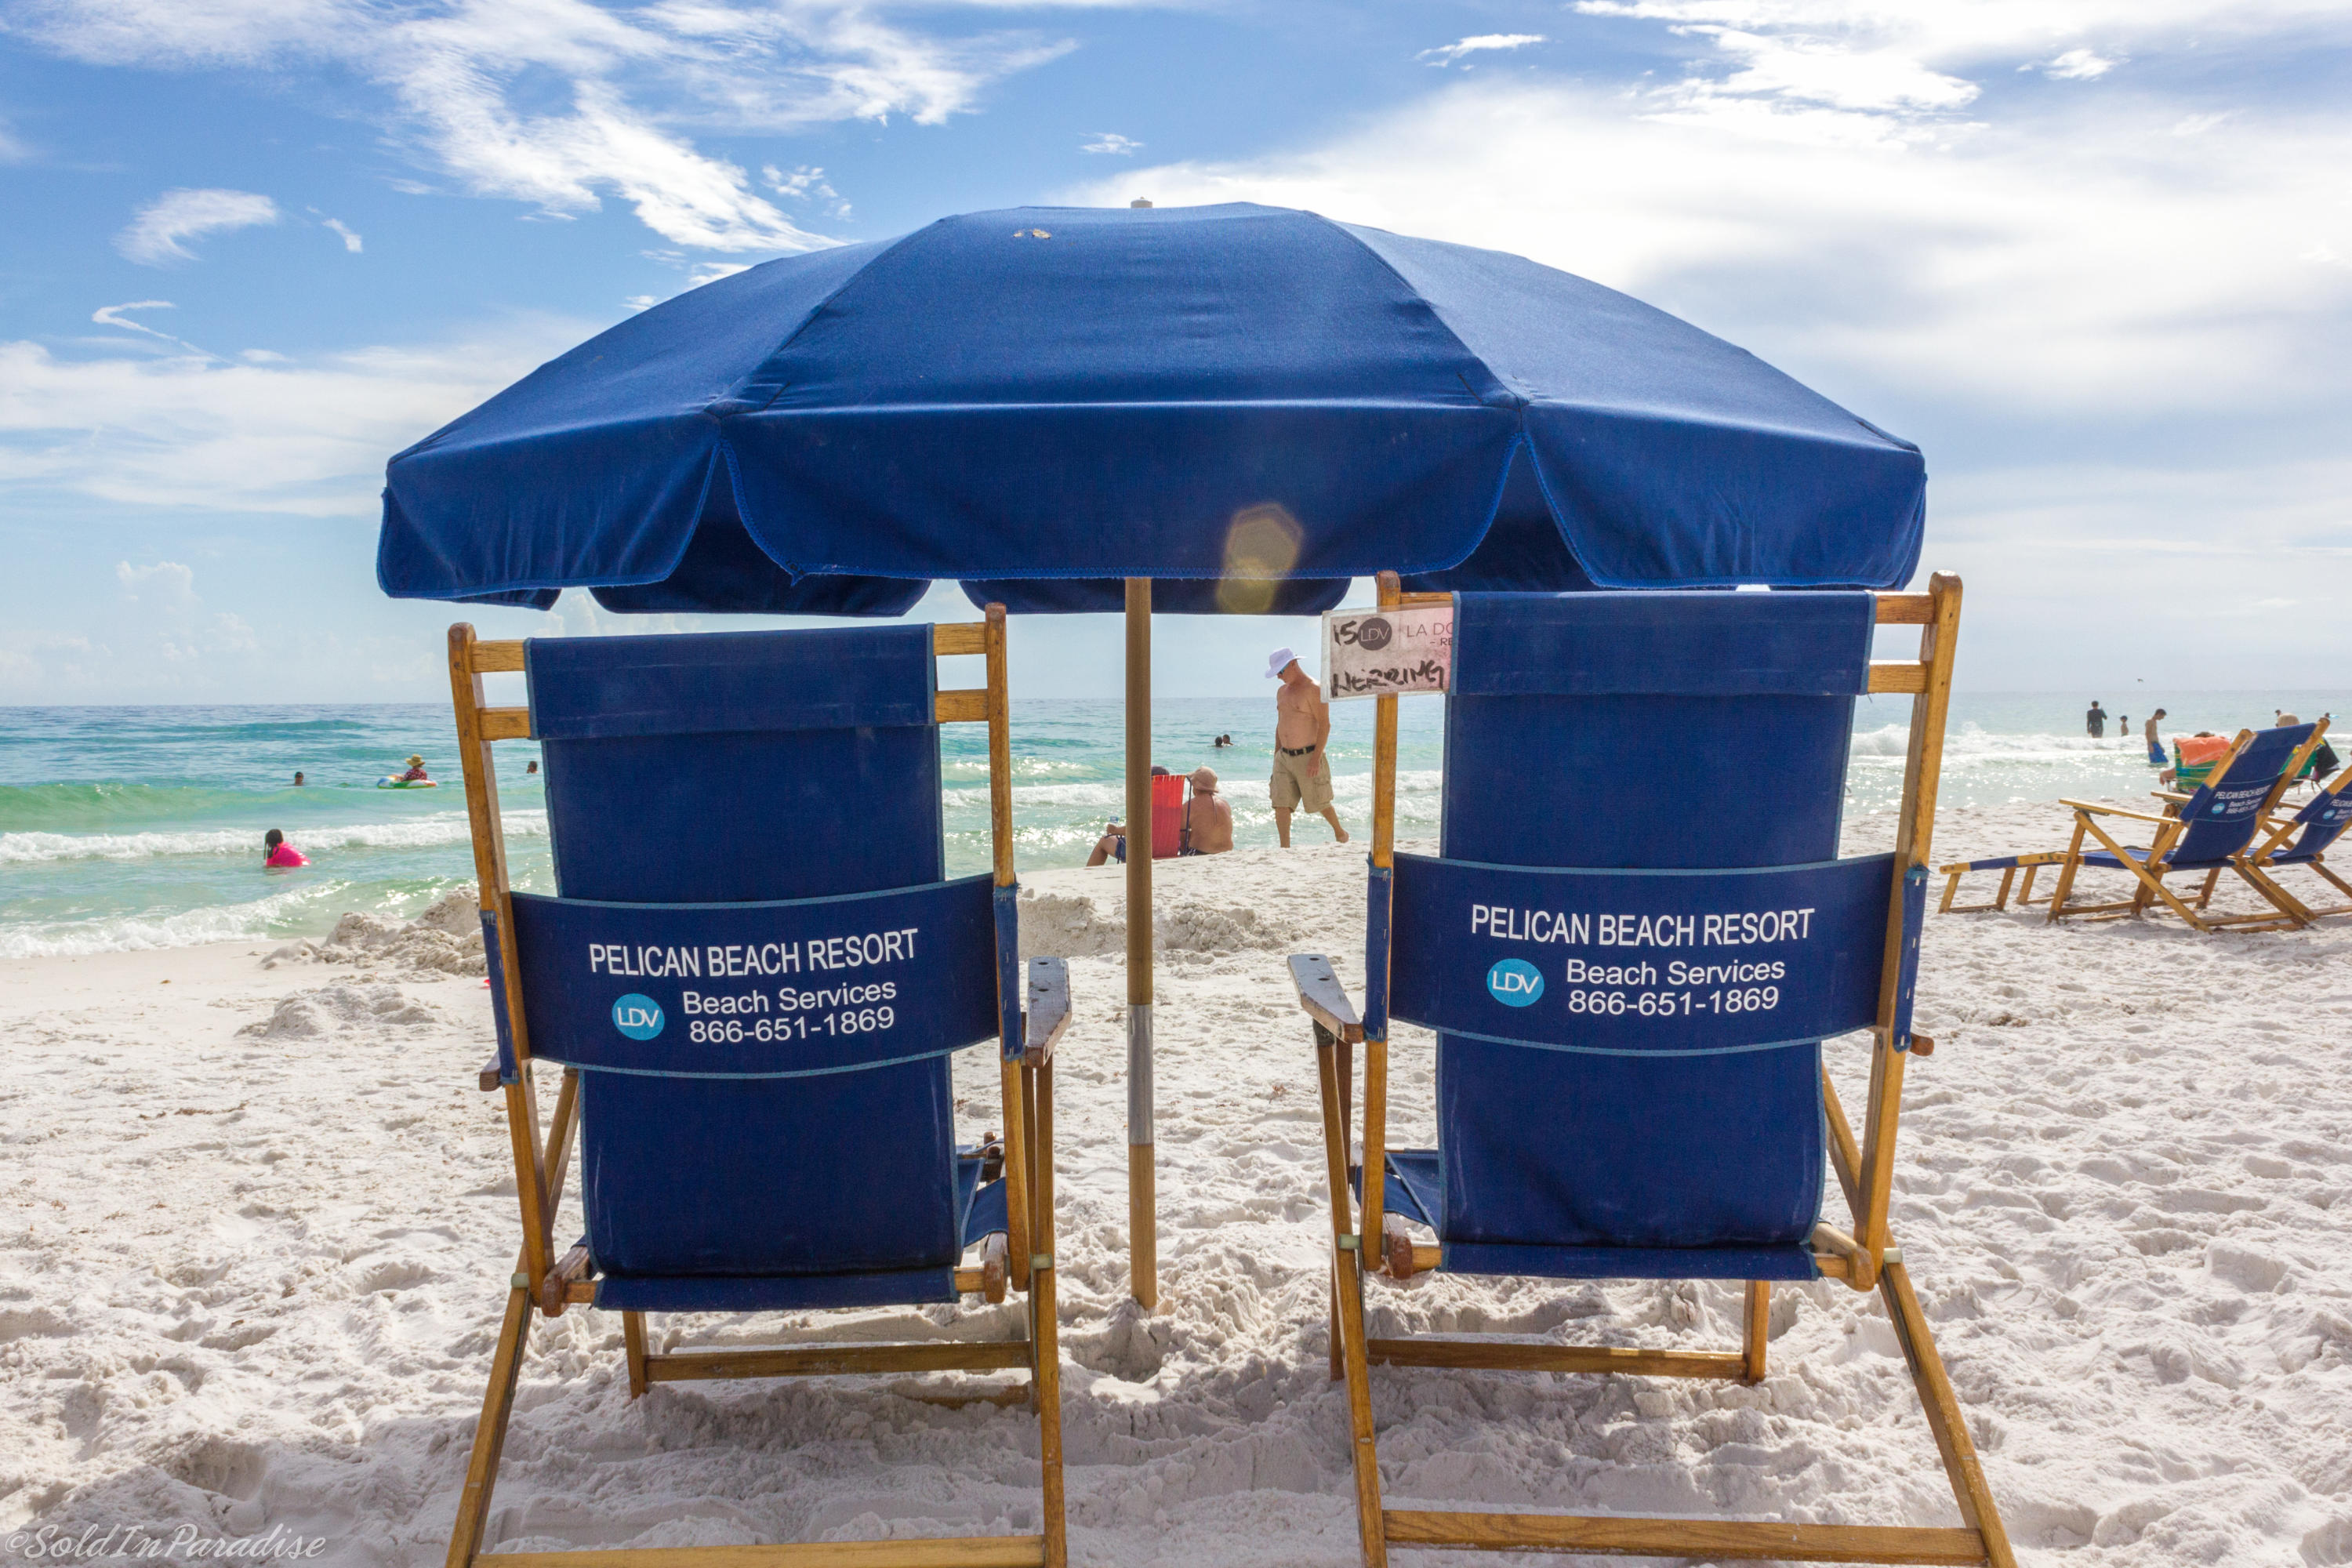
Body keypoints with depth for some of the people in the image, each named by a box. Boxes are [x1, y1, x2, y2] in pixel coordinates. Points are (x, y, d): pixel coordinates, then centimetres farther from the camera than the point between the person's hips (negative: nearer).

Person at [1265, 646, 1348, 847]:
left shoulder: (1314, 689, -11)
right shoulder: (1282, 691, 14)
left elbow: (1325, 724, -15)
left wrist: (1316, 758, -21)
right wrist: (1277, 757, 19)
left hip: (1308, 757, -7)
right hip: (1284, 757, 7)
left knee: (1319, 804, 7)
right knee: (1281, 804, -4)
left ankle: (1340, 833, 33)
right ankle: (1285, 849, 0)